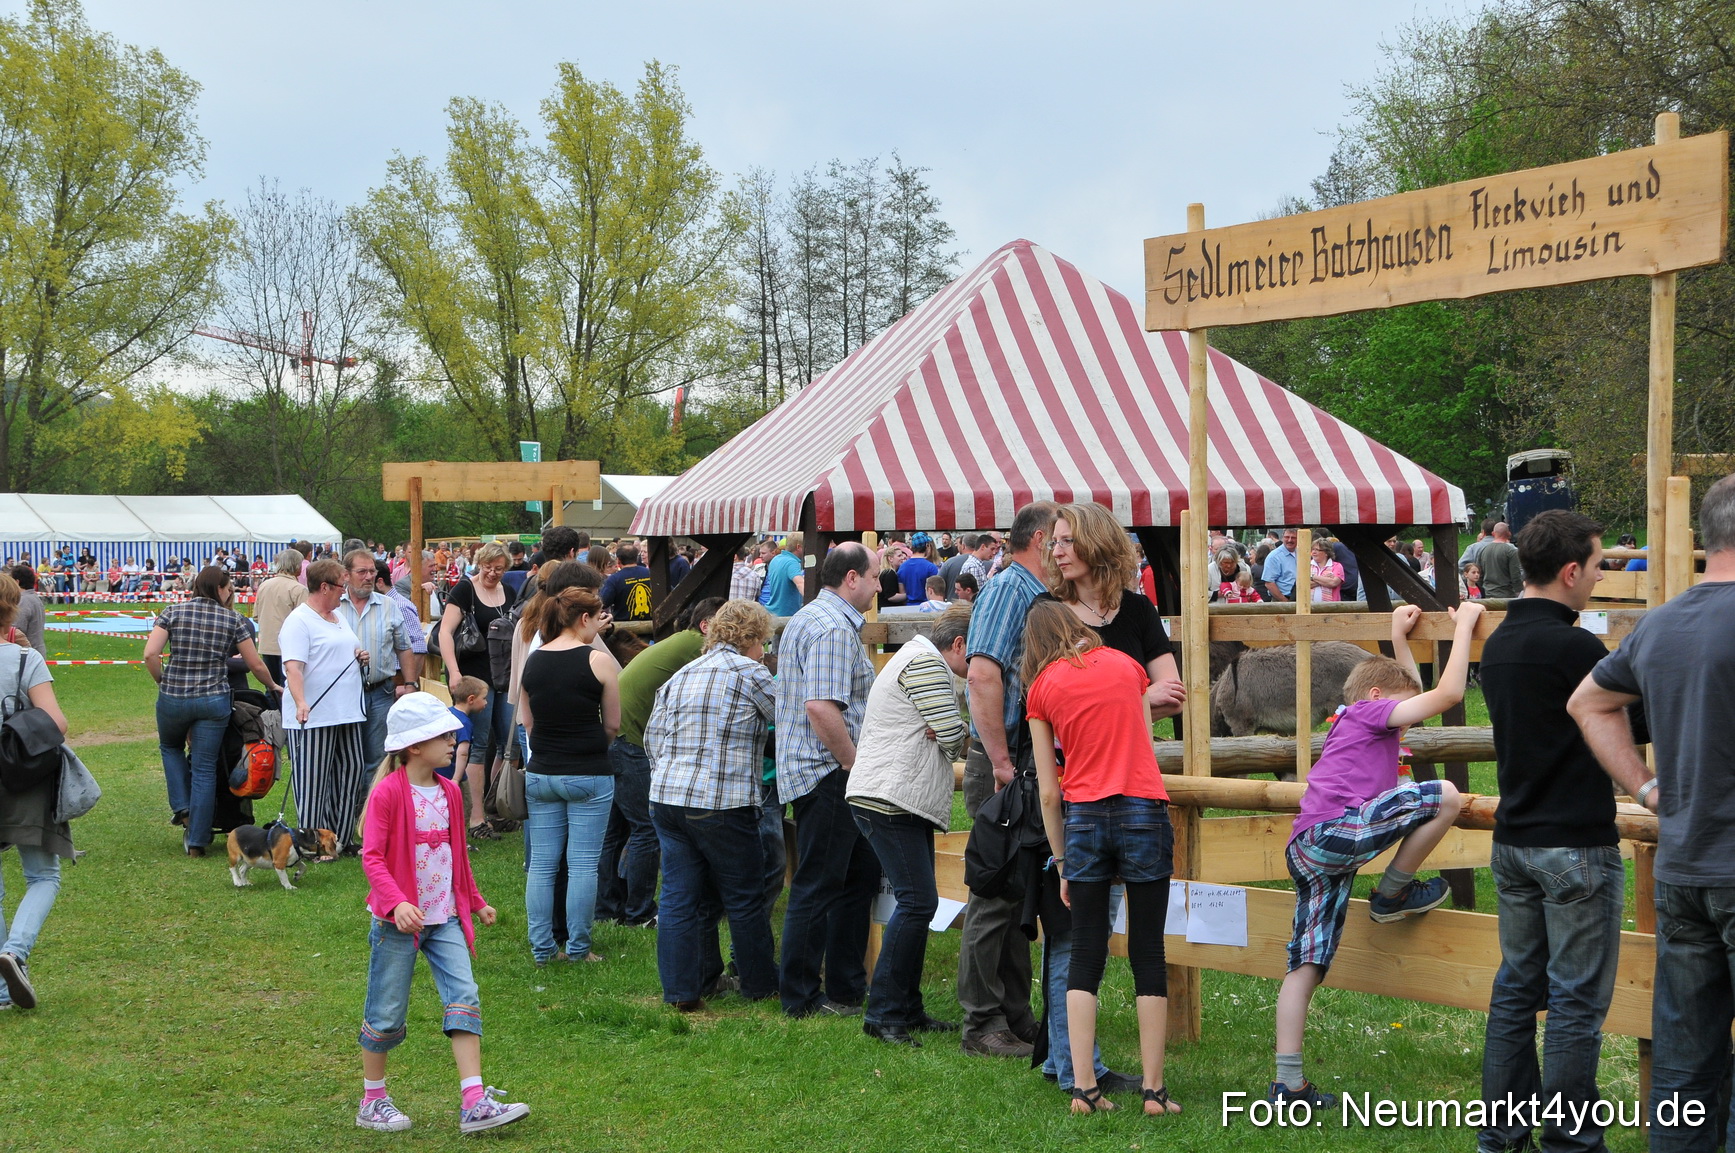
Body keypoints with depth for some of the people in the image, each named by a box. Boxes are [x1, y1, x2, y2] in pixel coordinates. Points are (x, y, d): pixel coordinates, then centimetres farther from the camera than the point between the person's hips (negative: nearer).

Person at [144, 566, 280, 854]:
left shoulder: (173, 612, 0)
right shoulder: (233, 619, 1)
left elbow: (151, 654, -10)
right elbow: (256, 665, 4)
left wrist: (162, 681, 8)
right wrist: (272, 686, 22)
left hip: (173, 698, 1)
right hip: (214, 700, -1)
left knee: (170, 747, 30)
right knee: (205, 768, 6)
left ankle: (182, 808, 17)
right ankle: (196, 841, 8)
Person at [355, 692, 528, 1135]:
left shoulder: (448, 792, 9)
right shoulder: (388, 792, -13)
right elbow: (372, 855, -17)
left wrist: (475, 901, 25)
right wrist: (396, 903, -30)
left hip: (445, 917, 6)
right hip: (399, 919, -6)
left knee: (465, 998, -6)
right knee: (387, 1012, 5)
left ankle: (474, 1103, -8)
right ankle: (372, 1102, 21)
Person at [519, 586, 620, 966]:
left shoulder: (532, 661, 5)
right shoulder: (599, 661, -9)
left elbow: (526, 720, 11)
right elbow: (613, 724, -2)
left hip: (540, 774, 5)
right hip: (589, 775, -5)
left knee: (541, 863, 9)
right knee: (583, 864, 2)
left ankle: (541, 949, 13)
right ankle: (578, 948, 6)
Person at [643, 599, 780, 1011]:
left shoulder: (679, 676, 16)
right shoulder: (748, 673, -4)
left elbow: (652, 738, 15)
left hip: (667, 799, 6)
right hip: (722, 804, -6)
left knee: (680, 898, 8)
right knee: (745, 899, 8)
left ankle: (683, 989, 10)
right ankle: (760, 984, 20)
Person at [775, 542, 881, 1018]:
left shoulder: (809, 618, 18)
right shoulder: (834, 629, -17)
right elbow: (822, 707, -27)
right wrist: (856, 766, -17)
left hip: (814, 770, 11)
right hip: (826, 774, -11)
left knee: (861, 874, 16)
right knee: (817, 887, -4)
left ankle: (847, 987, 22)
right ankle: (801, 1000, 4)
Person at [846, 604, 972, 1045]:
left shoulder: (920, 659, 25)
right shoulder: (926, 663, -10)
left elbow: (941, 736, 18)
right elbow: (955, 738, -14)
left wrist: (943, 734, -5)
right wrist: (974, 735, 8)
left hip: (906, 801, 11)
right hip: (889, 799, -11)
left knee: (918, 902, 10)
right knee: (918, 901, -12)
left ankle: (907, 1009, 15)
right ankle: (883, 1013, -9)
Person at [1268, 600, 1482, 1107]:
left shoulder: (1352, 724, 33)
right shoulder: (1370, 711, 7)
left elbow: (1416, 694, 51)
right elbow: (1448, 693, -1)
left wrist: (1399, 638, 52)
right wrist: (1464, 625, 9)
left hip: (1307, 852, 10)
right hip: (1335, 830, -10)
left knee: (1305, 967, 6)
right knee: (1444, 796, -7)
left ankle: (1287, 1084, 3)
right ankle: (1392, 895, 5)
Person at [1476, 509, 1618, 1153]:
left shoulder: (1498, 643, 9)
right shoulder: (1572, 646, -18)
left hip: (1513, 840, 8)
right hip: (1576, 845, -8)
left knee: (1516, 987, 13)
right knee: (1576, 1001, 0)